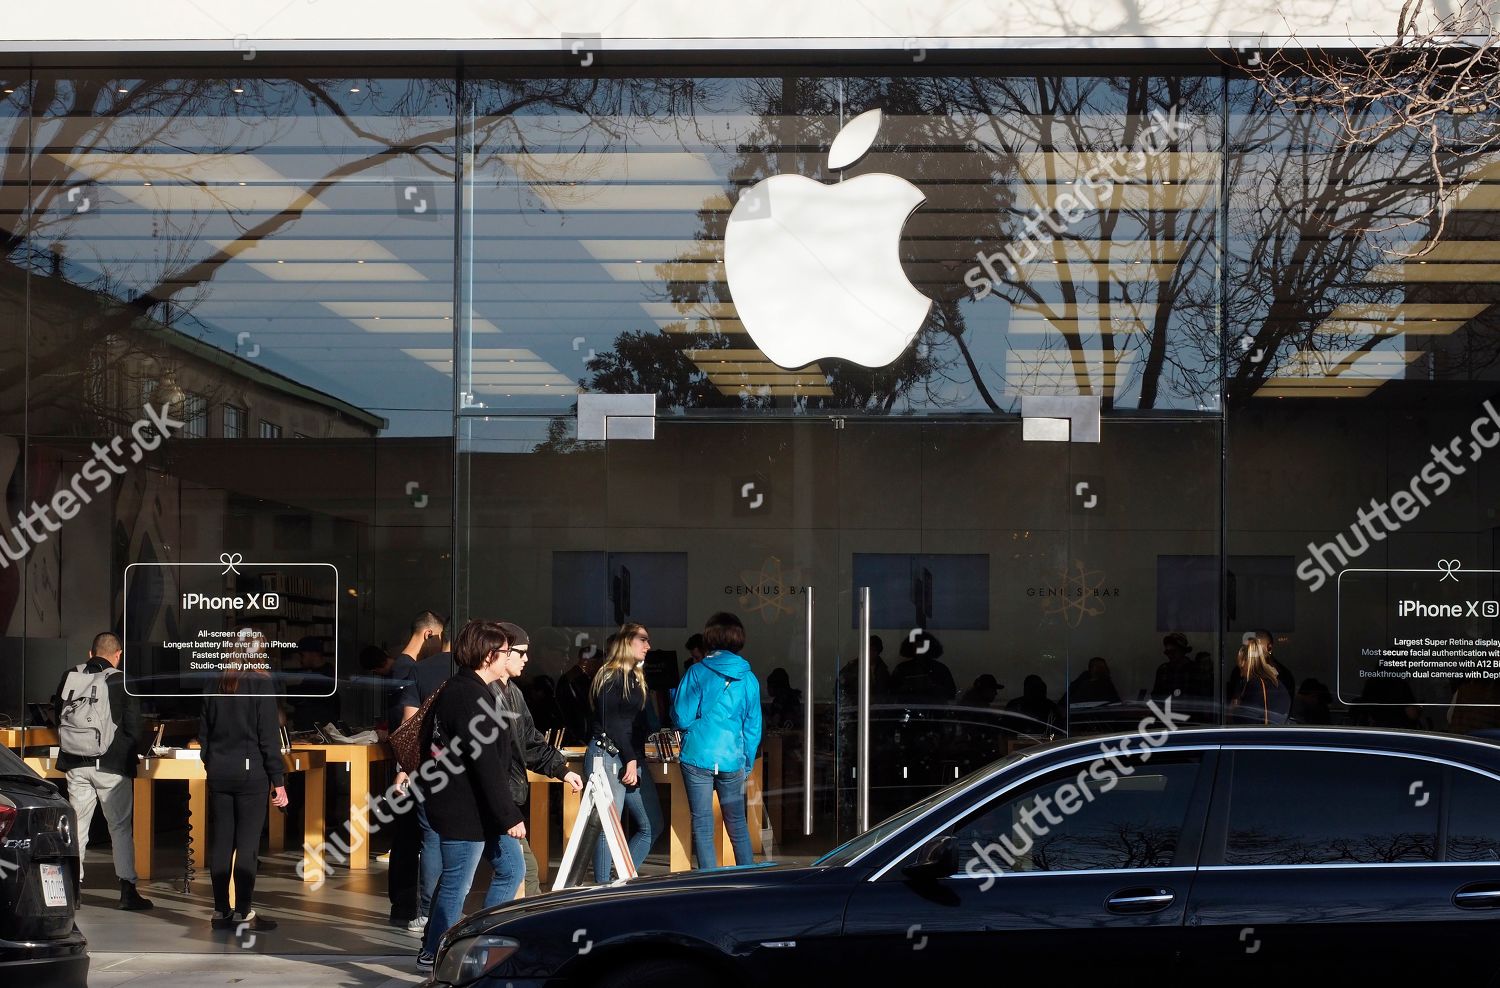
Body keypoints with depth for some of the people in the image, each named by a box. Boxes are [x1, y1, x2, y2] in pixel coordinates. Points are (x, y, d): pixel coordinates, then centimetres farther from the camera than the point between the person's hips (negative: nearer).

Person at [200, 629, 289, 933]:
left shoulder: (217, 682, 6)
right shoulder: (260, 683, -8)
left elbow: (204, 731, 10)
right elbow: (269, 737, -10)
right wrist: (278, 780, -7)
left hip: (219, 771, 5)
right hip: (250, 771, -5)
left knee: (220, 842, 8)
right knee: (247, 844, -2)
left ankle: (221, 911, 12)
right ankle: (243, 914, -2)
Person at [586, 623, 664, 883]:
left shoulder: (635, 678, 20)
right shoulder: (611, 676, -6)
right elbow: (609, 721, -13)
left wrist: (637, 759, 8)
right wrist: (630, 759, -15)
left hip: (633, 758, 9)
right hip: (608, 756, -9)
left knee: (652, 825, 5)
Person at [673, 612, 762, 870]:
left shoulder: (697, 673, -5)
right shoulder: (748, 678, 4)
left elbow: (682, 718, -6)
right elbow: (753, 727, 8)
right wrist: (747, 765, 18)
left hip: (698, 756, -3)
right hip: (732, 761, 3)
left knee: (702, 825, 4)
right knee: (737, 824, 13)